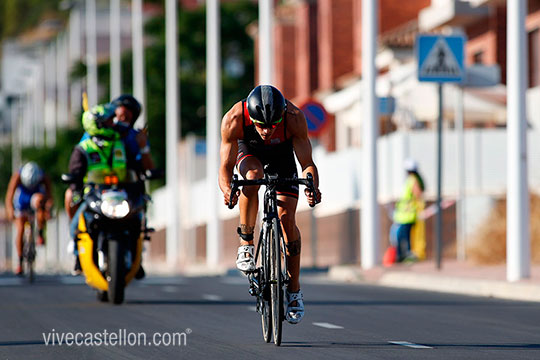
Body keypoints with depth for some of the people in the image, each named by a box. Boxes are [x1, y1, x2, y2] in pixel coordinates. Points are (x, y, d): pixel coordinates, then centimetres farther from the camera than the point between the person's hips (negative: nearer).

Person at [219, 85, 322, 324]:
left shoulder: (294, 118, -37)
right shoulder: (234, 119, -37)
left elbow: (307, 163, -31)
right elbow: (226, 166, -31)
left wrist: (312, 187, -52)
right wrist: (227, 190, -52)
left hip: (282, 155, 0)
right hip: (248, 152, 0)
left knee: (286, 218, -14)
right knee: (253, 175, -36)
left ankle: (294, 291, -2)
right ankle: (245, 244, -21)